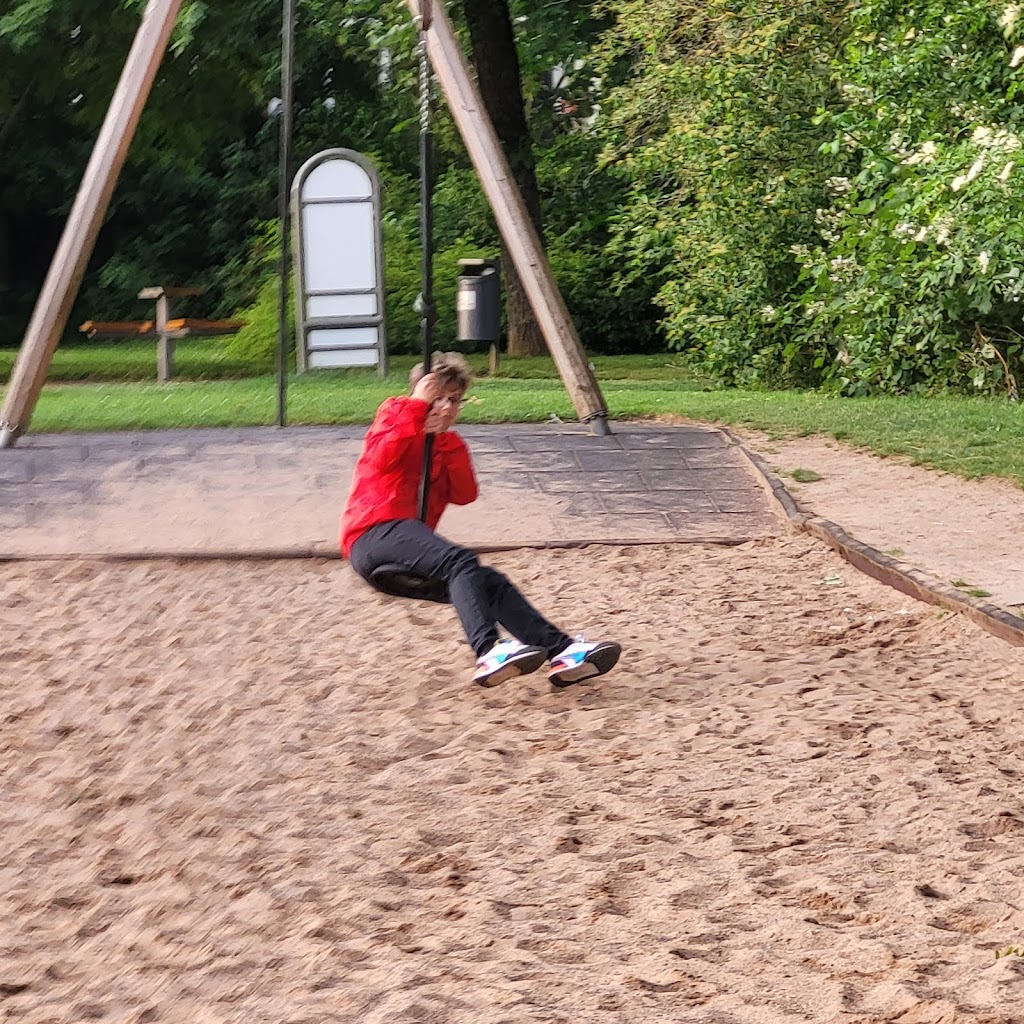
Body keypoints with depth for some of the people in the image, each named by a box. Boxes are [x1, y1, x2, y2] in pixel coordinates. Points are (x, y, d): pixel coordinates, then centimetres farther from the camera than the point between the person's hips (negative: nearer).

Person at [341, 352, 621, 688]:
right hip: (373, 534, -7)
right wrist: (418, 405, -13)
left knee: (489, 581, -7)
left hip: (409, 540, 8)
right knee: (461, 561, -30)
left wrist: (446, 443, -4)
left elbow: (465, 495, 5)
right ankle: (489, 652, -49)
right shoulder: (396, 413, 7)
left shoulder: (450, 444, 24)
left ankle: (563, 650, -13)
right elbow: (382, 458, -16)